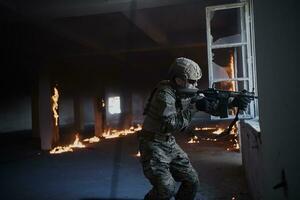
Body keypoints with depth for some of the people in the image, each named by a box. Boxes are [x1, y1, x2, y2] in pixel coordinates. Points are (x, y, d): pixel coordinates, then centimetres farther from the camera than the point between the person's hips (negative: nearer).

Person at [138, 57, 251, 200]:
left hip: (170, 144, 8)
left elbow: (211, 107, 6)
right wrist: (195, 107, -27)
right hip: (153, 144, -8)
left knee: (192, 181, 7)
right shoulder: (164, 94, -22)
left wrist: (232, 103, -10)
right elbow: (171, 125, -30)